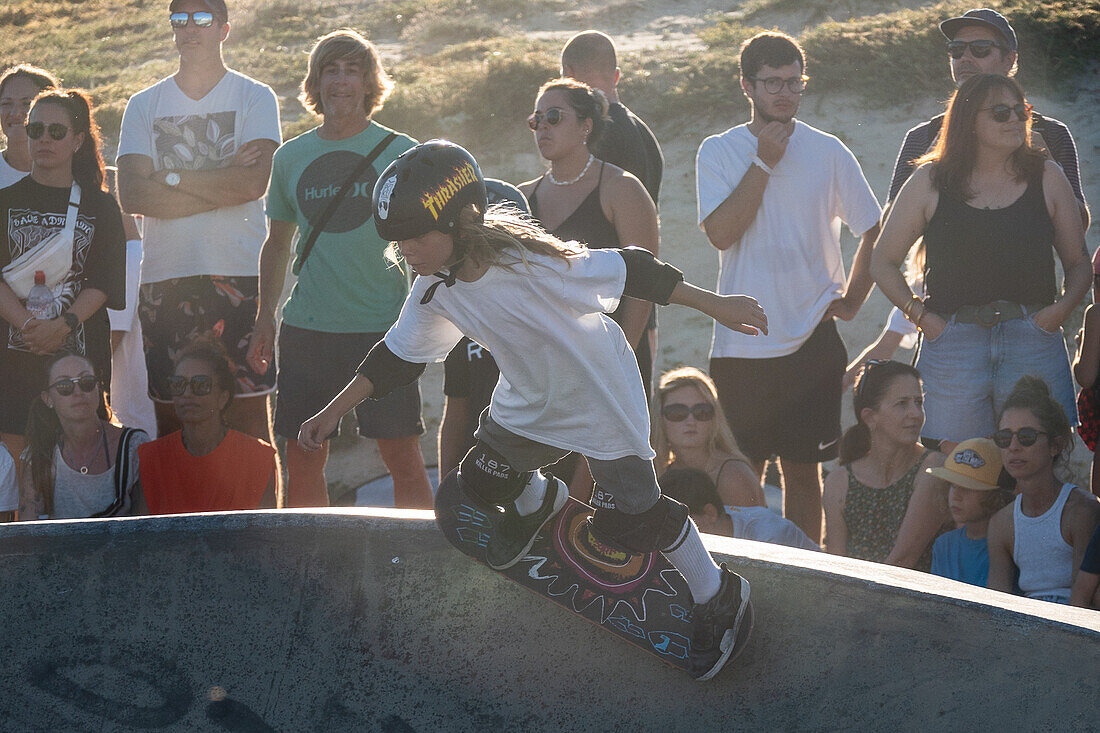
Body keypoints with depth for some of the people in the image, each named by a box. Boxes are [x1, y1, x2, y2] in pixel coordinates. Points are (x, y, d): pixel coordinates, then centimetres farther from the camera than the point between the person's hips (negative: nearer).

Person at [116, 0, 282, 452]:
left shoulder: (255, 98, 5)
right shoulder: (144, 106, 11)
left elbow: (255, 182, -10)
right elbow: (132, 195, -2)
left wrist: (171, 180, -7)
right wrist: (222, 184, -8)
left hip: (240, 276, -2)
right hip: (164, 277, 2)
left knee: (249, 414, -4)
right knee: (170, 414, 2)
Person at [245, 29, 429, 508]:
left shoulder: (400, 153, 1)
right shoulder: (290, 158, 10)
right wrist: (264, 319, 13)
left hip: (383, 327, -3)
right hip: (307, 326, 3)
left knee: (403, 457, -4)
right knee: (302, 462, 4)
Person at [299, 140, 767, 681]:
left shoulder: (527, 264, -36)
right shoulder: (434, 291, -16)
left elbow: (628, 272, -28)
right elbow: (398, 355, 0)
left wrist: (715, 306, -22)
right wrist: (334, 412, 0)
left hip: (602, 402, -6)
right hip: (529, 403, 6)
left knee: (628, 521, -6)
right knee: (481, 483, 13)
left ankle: (720, 596, 17)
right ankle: (539, 501, 50)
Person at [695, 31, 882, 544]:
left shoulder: (828, 153, 4)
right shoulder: (719, 152, 1)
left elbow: (874, 231, 12)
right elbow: (721, 232, -12)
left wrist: (851, 299, 4)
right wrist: (764, 163, -12)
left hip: (811, 341, 1)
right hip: (740, 342, -1)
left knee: (804, 468, 5)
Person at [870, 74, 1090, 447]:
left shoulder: (1046, 177, 10)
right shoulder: (930, 182, 8)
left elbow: (1079, 263, 15)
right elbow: (883, 262, 14)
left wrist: (1062, 308, -4)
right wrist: (920, 315, 1)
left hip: (1034, 344, 1)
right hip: (952, 343, -1)